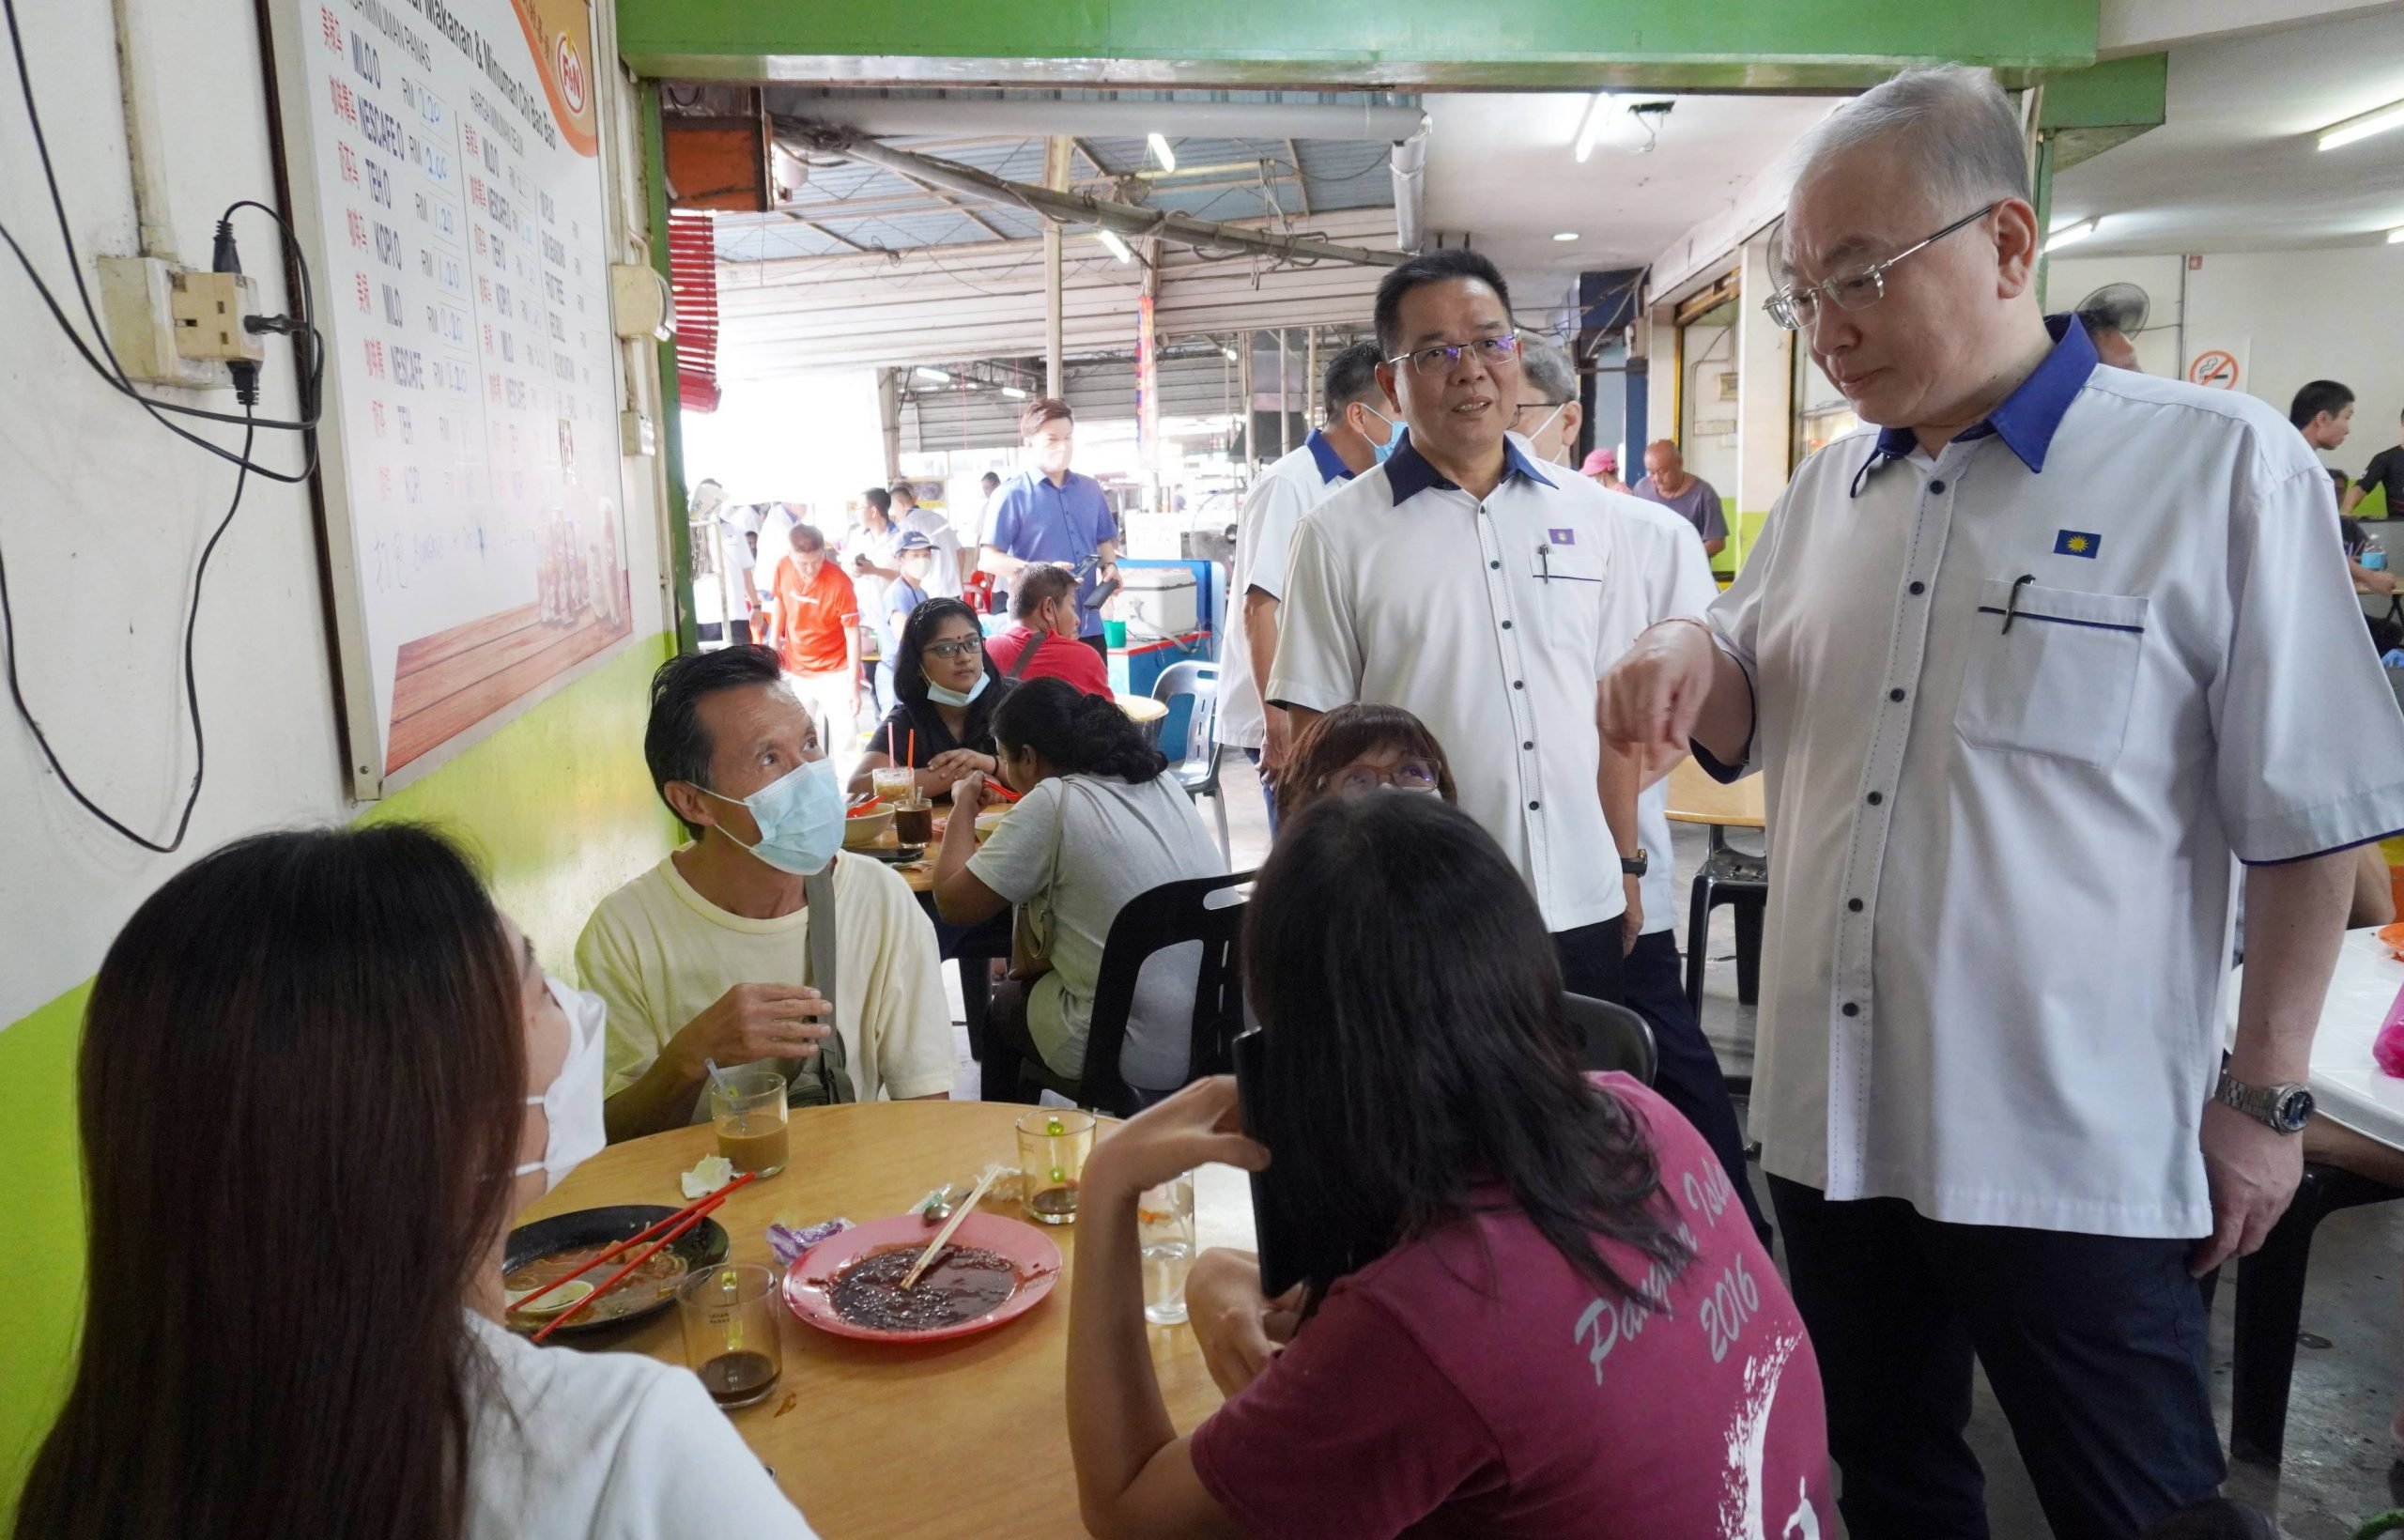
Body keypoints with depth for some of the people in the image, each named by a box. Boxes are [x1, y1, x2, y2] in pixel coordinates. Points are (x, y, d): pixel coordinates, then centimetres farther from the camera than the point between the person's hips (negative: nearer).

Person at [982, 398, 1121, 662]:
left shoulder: (1090, 489, 14)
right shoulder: (1012, 495, -5)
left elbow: (1104, 540, 26)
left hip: (1089, 624, 6)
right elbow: (990, 559, -10)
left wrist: (1110, 565, 3)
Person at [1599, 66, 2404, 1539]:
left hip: (2077, 1152, -5)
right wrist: (1693, 654, -6)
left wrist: (2266, 1094, -5)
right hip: (1834, 1121, 6)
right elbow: (1752, 728, 16)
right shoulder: (1829, 489, 6)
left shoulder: (2221, 465, -9)